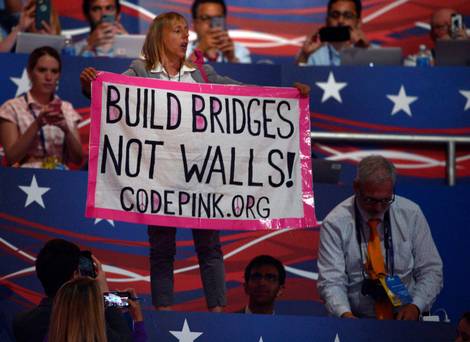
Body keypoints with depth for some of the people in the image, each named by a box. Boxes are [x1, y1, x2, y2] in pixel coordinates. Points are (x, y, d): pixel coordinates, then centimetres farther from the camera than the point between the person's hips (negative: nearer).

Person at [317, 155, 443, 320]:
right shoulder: (335, 224, -5)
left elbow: (430, 270, 5)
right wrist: (345, 314, -28)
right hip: (356, 319, -1)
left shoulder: (411, 214, 1)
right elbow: (331, 282, -8)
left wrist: (416, 306, -12)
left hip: (404, 318, 1)